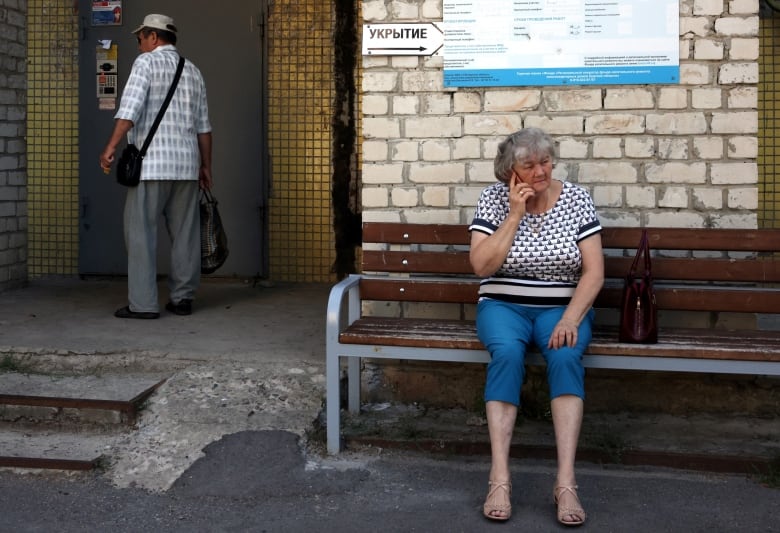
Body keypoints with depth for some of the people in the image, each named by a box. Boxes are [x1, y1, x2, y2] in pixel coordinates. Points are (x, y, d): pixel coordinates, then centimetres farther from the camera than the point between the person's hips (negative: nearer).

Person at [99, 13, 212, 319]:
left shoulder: (147, 62, -1)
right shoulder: (193, 71, 17)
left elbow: (130, 107, -14)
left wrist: (111, 146, -16)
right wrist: (206, 166, 20)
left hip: (151, 164, -6)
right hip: (186, 165, 6)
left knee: (141, 232, -3)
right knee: (185, 233, 8)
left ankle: (143, 303, -5)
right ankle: (182, 298, 11)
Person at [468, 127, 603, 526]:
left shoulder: (576, 198, -1)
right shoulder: (494, 199, -1)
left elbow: (594, 271, -5)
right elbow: (481, 265, -10)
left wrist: (570, 320, -19)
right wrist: (515, 214, -14)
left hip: (562, 308, 0)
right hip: (503, 306, 0)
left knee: (565, 356, -33)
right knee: (507, 352, -34)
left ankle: (565, 483, -37)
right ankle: (500, 477, -36)